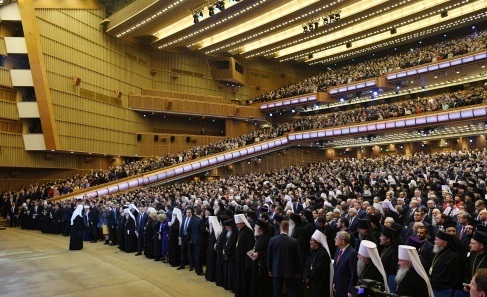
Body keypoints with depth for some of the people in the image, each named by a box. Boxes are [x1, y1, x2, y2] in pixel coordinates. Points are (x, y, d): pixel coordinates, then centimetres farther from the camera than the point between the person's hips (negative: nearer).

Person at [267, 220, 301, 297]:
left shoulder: (272, 240, -9)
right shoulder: (294, 241, -13)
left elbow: (269, 257, 0)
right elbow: (297, 258, -5)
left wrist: (270, 270, 12)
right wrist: (297, 272, 8)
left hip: (276, 271, 2)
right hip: (290, 271, -1)